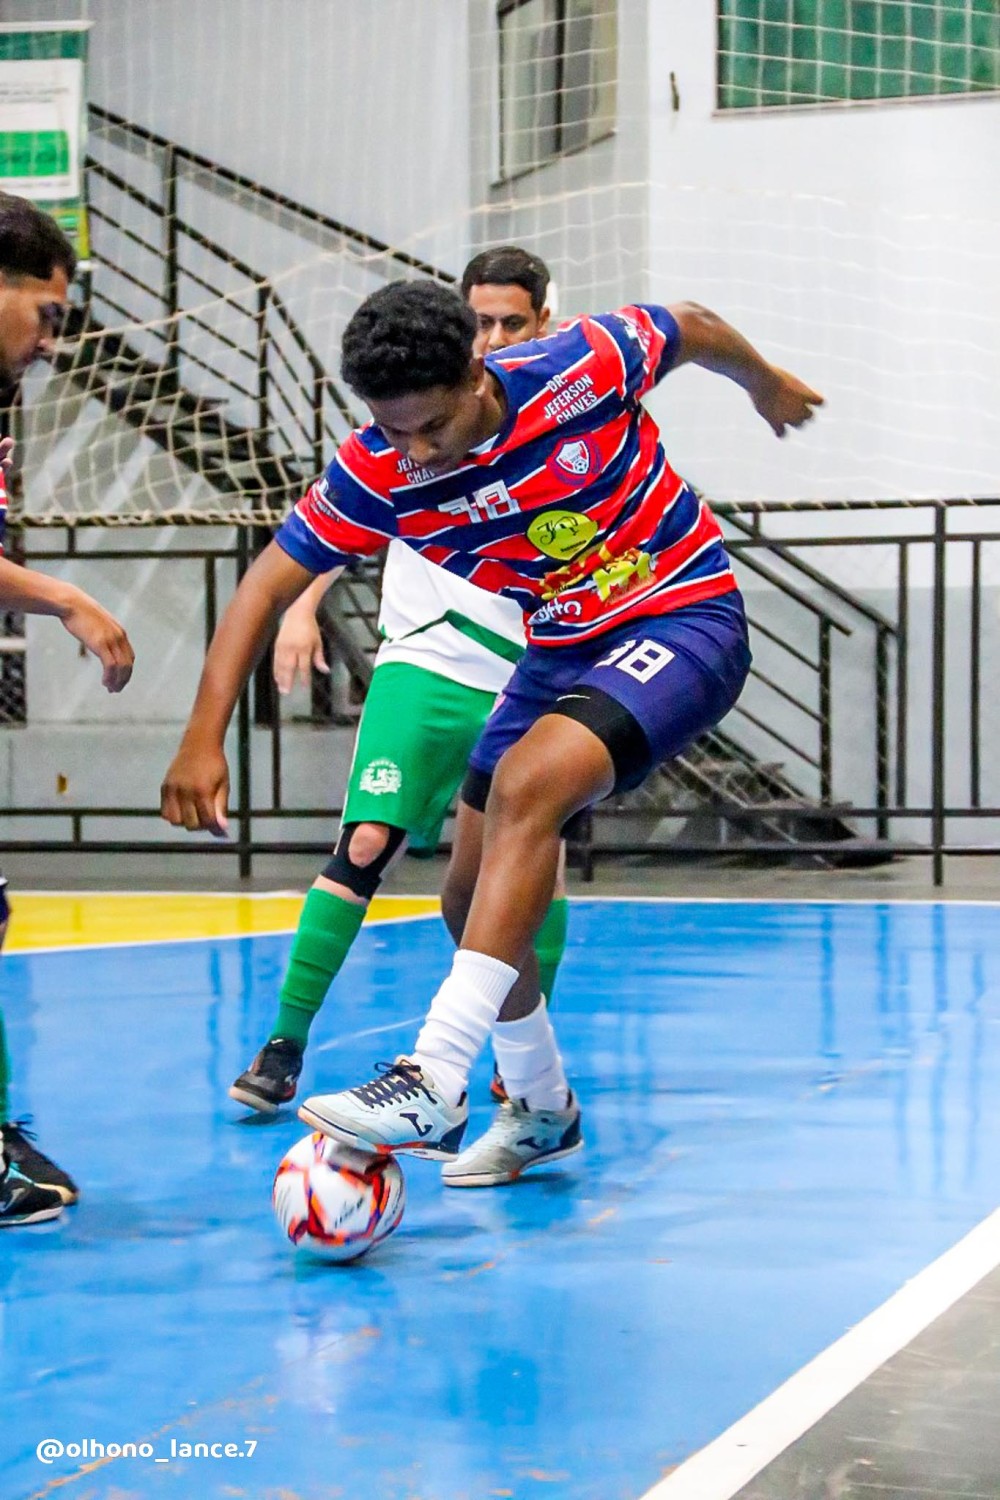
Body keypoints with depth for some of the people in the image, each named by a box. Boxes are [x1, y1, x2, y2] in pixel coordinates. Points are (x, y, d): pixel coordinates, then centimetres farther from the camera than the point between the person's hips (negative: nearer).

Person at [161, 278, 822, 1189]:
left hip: (685, 620, -6)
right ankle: (542, 1111, 29)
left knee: (528, 783, -31)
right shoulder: (375, 471, -15)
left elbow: (693, 327, -3)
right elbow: (269, 584, -11)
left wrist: (768, 385, 18)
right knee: (474, 898, 5)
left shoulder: (582, 367, -24)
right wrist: (205, 737, -22)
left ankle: (436, 1080, -35)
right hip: (561, 654, 6)